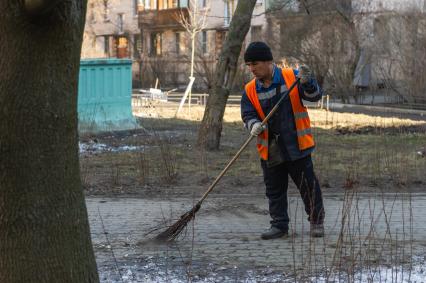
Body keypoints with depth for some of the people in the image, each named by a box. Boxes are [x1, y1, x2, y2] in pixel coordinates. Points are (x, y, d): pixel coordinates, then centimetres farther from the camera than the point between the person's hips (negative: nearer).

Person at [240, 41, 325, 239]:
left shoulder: (292, 77, -5)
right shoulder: (250, 91, 3)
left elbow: (315, 96, -8)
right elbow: (248, 115, 1)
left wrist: (307, 83, -29)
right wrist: (254, 125, -21)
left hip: (297, 146, -3)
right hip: (270, 150, 3)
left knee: (308, 185, 4)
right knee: (274, 190, 9)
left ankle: (317, 222, 19)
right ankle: (279, 225, 20)